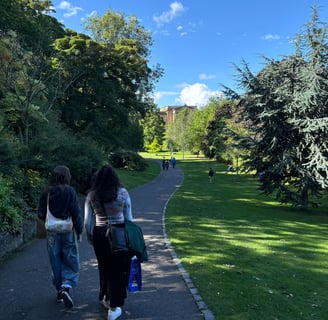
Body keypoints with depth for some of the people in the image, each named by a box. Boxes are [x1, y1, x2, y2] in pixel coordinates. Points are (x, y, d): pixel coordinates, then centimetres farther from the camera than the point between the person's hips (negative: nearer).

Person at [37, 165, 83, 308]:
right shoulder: (69, 191, -12)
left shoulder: (46, 192, -3)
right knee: (71, 260, 9)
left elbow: (41, 214, 0)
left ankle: (59, 291, 24)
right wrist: (79, 230, 0)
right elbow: (76, 213, -10)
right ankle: (66, 286, -9)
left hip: (52, 232, 3)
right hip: (68, 231, -3)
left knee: (56, 262, 15)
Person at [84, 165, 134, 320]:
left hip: (99, 234, 2)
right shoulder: (123, 192, -7)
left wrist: (89, 235, 16)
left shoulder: (91, 195, -3)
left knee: (104, 267, 19)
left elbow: (87, 220, 2)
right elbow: (129, 217, -1)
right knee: (117, 268, 8)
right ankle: (114, 307, 9)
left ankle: (106, 298, 36)